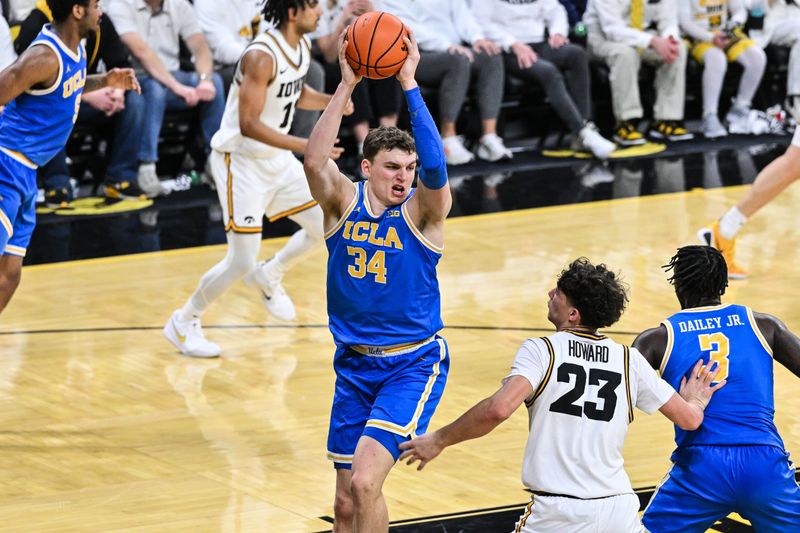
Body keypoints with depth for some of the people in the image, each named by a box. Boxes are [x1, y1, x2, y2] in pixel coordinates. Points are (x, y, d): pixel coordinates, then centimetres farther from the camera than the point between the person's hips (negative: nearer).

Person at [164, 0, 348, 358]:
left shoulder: (302, 46, 1)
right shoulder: (262, 56, -27)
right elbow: (248, 124, -31)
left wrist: (335, 101, 1)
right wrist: (305, 146, -37)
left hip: (276, 157, 9)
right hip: (240, 162, -9)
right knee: (242, 262, -8)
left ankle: (269, 277, 32)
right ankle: (183, 323, 12)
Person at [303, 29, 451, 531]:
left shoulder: (423, 211, -9)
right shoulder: (344, 202, -2)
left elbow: (436, 166, -29)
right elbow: (314, 161, -21)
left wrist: (409, 83, -30)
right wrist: (347, 84, -27)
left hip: (414, 365, -4)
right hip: (354, 365, 4)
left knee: (365, 481, -19)